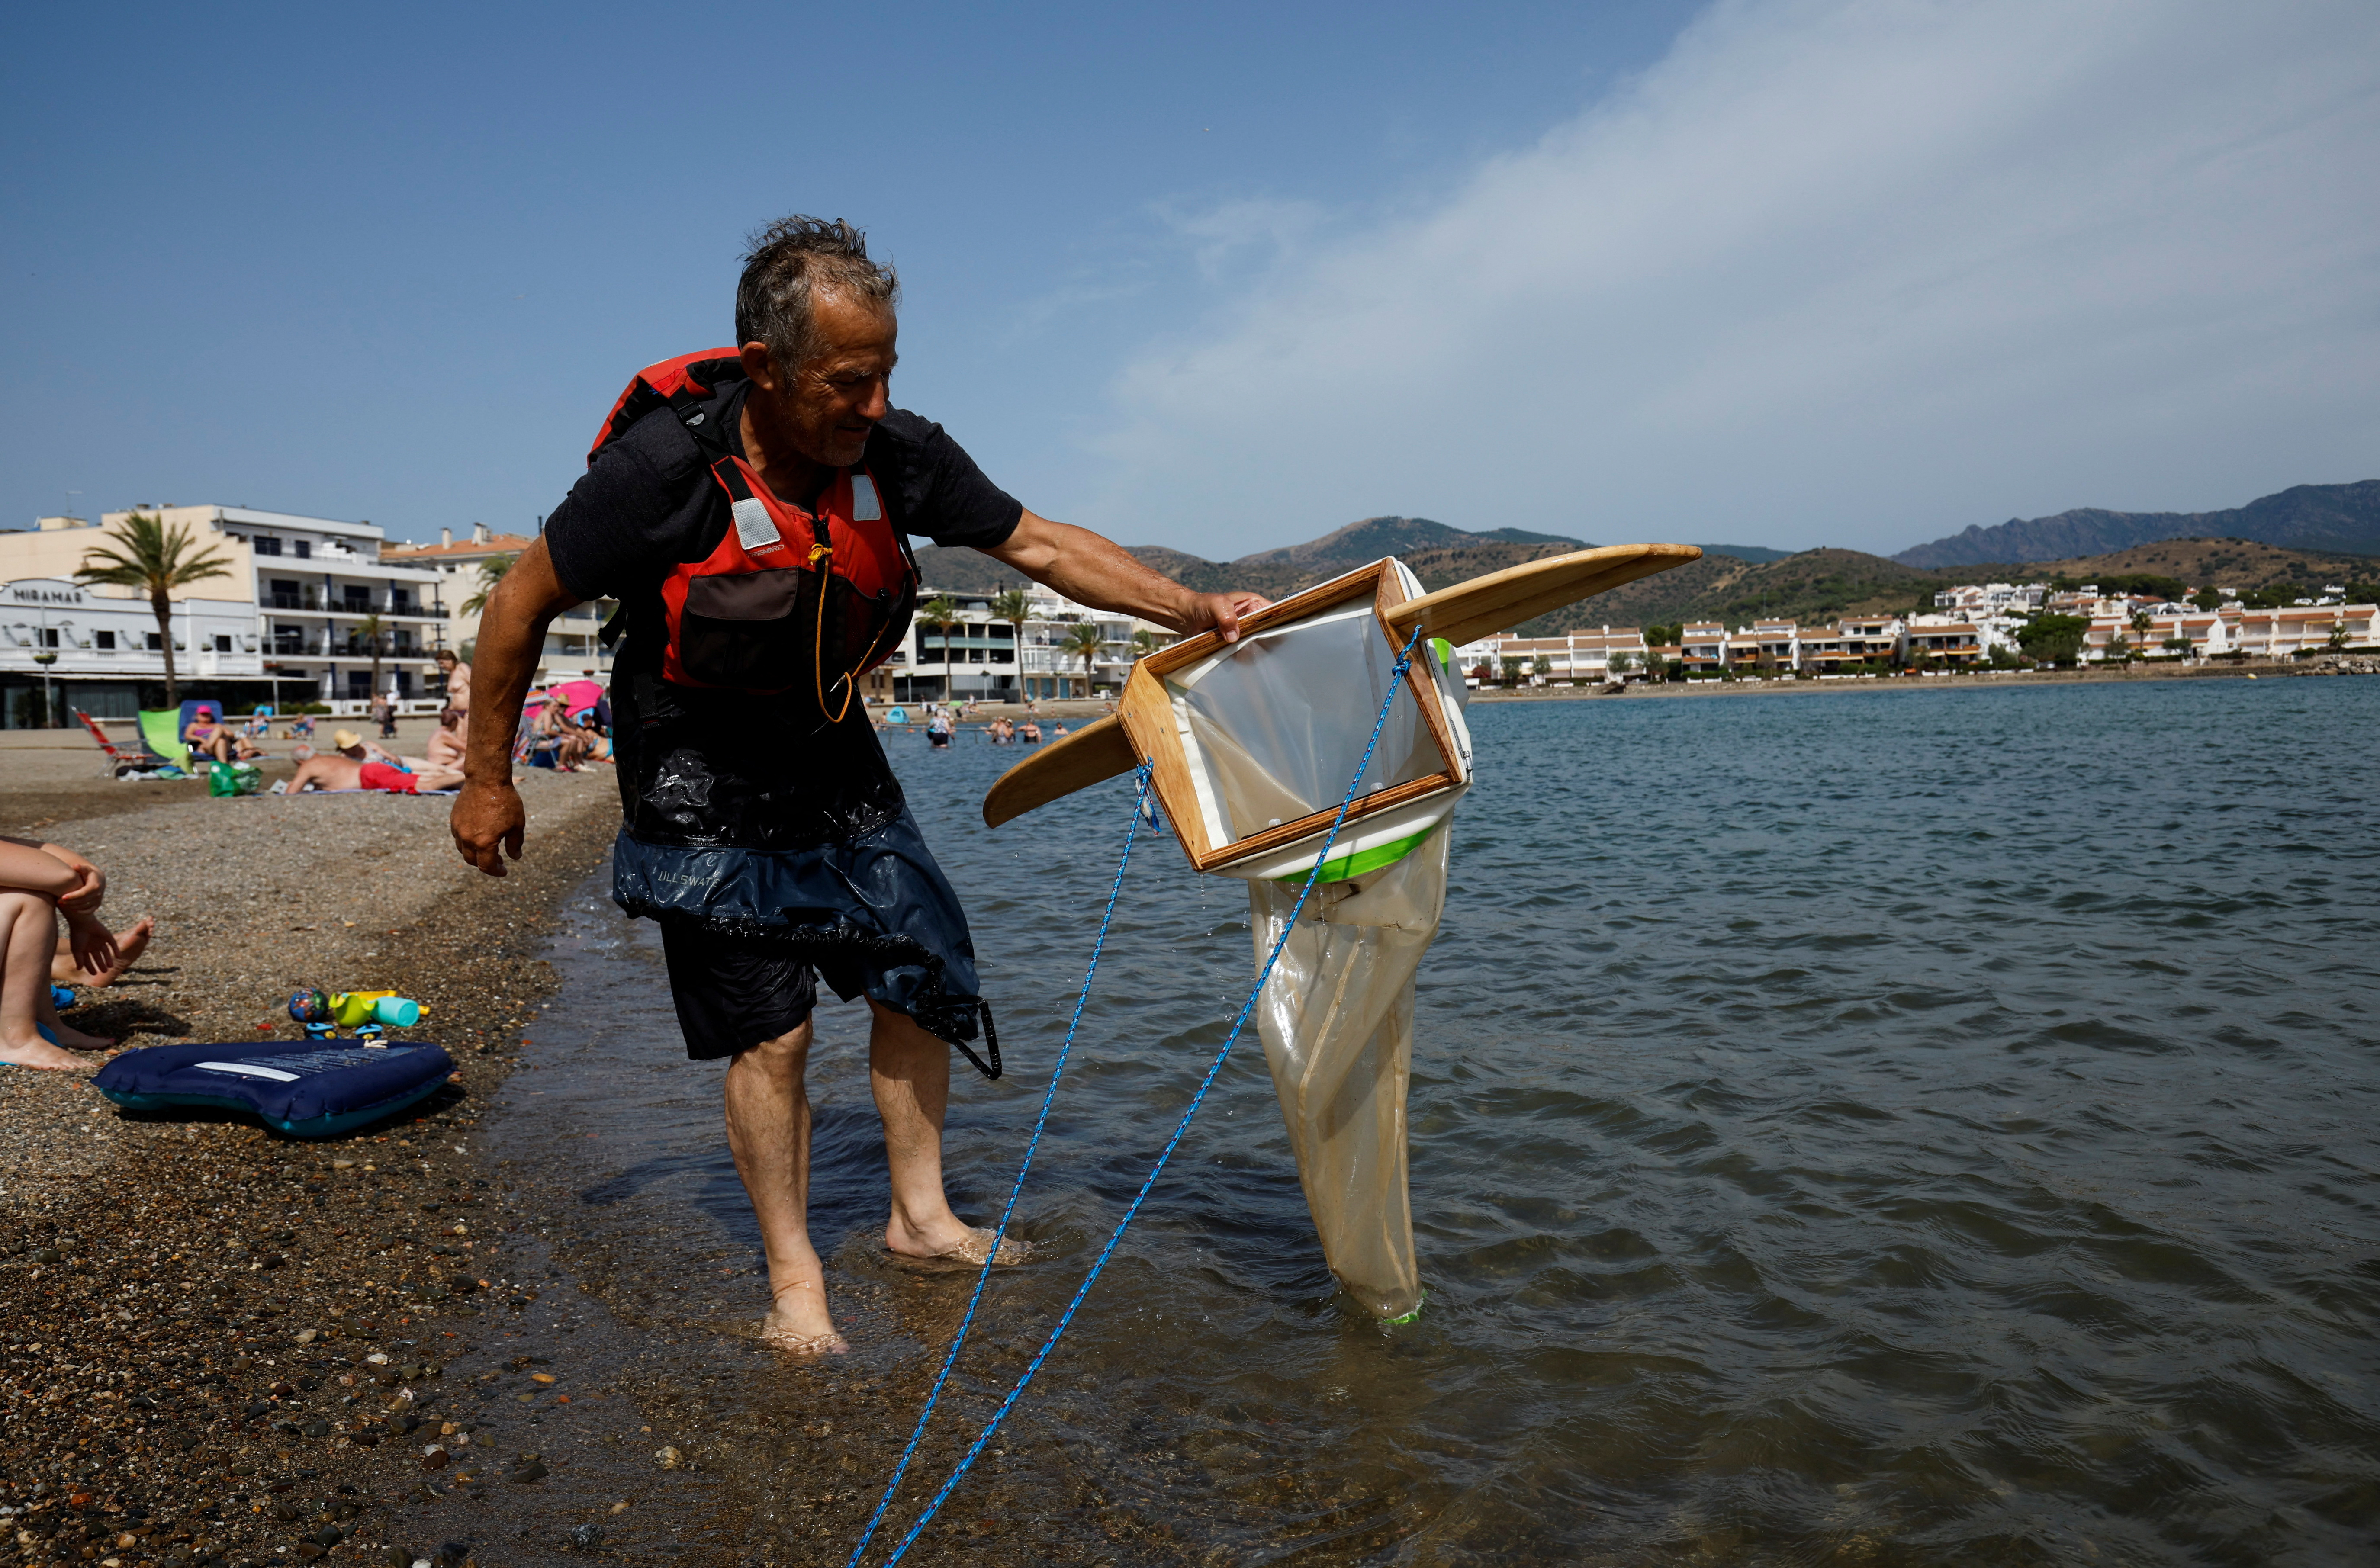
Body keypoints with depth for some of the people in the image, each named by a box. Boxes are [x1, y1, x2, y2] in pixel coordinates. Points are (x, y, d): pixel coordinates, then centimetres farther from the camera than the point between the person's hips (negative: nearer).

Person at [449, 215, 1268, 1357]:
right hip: (703, 780, -5)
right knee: (770, 1027, -5)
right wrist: (488, 780, -7)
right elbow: (520, 606, -14)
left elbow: (1042, 546, -5)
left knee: (921, 972, 5)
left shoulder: (897, 453, -15)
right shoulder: (661, 467, -26)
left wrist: (1194, 610, -13)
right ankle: (793, 1273, 14)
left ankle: (919, 1215, 23)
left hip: (831, 758, 5)